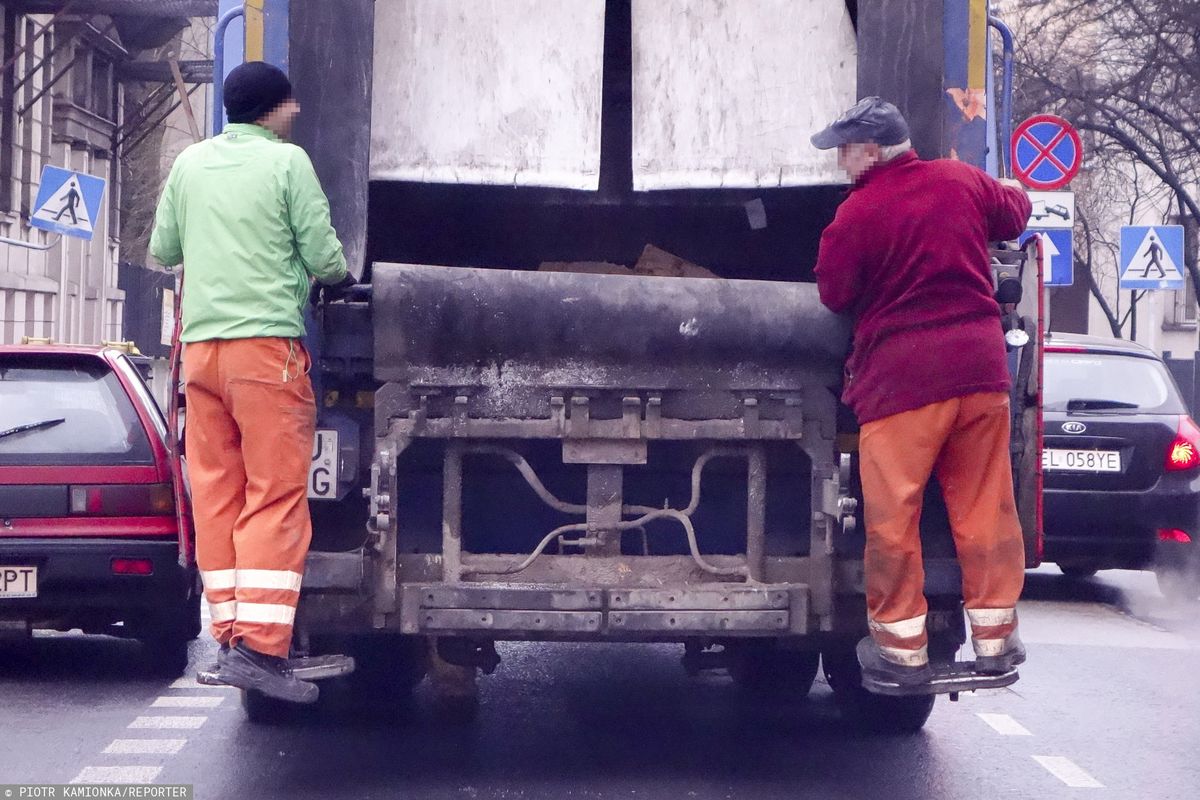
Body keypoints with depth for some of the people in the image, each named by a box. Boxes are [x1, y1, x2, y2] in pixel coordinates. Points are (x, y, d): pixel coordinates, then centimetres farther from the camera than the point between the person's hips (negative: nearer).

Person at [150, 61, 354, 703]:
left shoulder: (190, 163, 11)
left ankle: (229, 636, 9)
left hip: (200, 344, 5)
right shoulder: (287, 162, -2)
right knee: (276, 498, -6)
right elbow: (324, 258, -4)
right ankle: (260, 646, -13)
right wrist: (343, 277, 18)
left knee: (216, 494, 8)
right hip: (267, 342, -5)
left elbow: (162, 250, 18)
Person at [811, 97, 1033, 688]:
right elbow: (1013, 214, 25)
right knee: (984, 505, 10)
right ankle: (994, 637, 16)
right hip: (981, 368, 5)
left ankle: (902, 646, 7)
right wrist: (1014, 190, 46)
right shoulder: (962, 181, 6)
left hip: (901, 378, -5)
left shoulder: (858, 213, -9)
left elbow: (834, 294, 0)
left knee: (893, 513, 3)